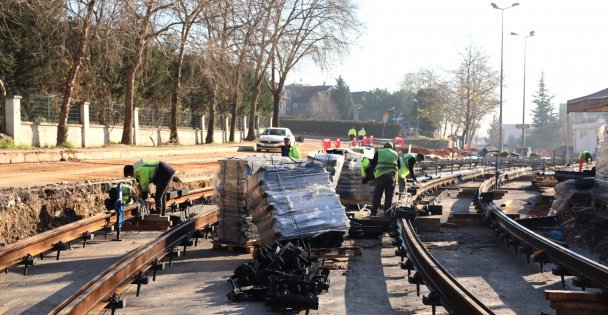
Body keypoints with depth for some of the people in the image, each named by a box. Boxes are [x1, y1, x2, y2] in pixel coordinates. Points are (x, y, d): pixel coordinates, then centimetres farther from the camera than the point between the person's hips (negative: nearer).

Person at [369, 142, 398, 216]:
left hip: (380, 176, -1)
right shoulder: (395, 154, 15)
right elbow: (399, 167, 18)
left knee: (377, 196, 5)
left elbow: (372, 164, 9)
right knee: (389, 197, 6)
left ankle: (373, 213, 6)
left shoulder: (379, 152, 8)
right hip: (391, 177, 1)